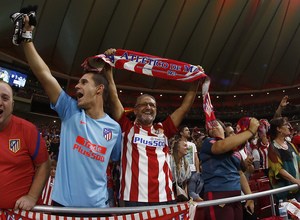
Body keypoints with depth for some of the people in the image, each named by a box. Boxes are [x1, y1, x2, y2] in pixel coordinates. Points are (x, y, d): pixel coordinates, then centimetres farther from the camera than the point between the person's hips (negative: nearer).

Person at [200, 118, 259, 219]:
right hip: (217, 195, -6)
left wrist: (250, 197, 17)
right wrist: (250, 130, -18)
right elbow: (223, 146, -24)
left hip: (236, 196, 7)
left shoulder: (235, 151, 19)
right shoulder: (207, 142, -3)